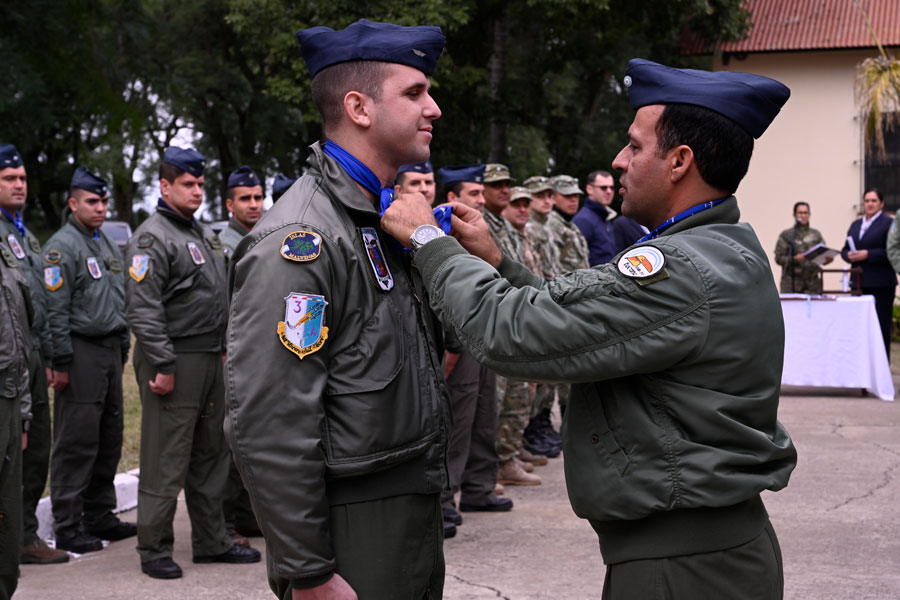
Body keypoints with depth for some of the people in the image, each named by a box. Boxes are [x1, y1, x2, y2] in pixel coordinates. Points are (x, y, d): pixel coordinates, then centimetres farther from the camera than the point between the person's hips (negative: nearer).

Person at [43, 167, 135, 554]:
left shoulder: (108, 245, 18)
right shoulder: (62, 246, -8)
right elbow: (56, 309, -13)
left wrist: (123, 348, 18)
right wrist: (62, 362, -16)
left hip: (110, 351, 8)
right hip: (82, 352, -8)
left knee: (109, 439, 11)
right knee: (77, 442, -6)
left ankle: (100, 516, 21)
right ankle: (67, 528, -1)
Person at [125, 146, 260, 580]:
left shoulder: (204, 234, 18)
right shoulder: (151, 238, -11)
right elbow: (143, 310, -18)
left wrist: (224, 347, 18)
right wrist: (163, 365, -21)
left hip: (209, 361, 9)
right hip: (174, 362, -9)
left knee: (211, 455, 14)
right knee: (165, 460, -4)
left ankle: (211, 541, 24)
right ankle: (154, 550, 6)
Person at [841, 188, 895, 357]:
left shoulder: (888, 224, -3)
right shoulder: (855, 225, 17)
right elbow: (845, 249, 19)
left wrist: (868, 254, -17)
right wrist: (849, 255, -4)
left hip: (881, 285, -6)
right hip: (859, 283, 6)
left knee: (881, 328, -4)